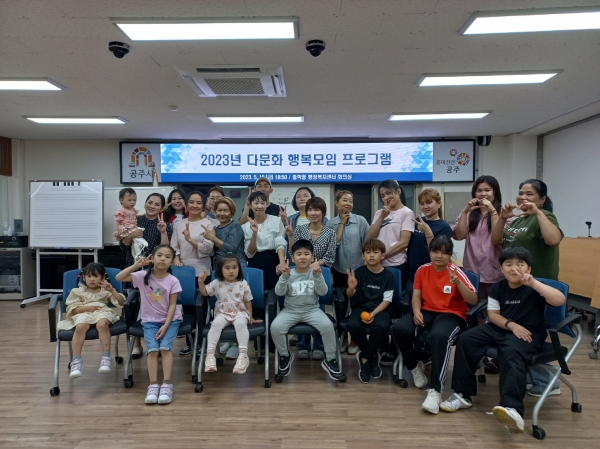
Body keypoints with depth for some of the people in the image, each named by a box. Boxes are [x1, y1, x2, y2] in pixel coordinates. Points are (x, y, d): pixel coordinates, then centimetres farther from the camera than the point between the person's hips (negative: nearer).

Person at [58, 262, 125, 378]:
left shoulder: (105, 291, 19)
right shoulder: (78, 291, 20)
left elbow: (121, 302, 8)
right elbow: (71, 309, 10)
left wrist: (112, 290, -5)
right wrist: (87, 308, -6)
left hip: (102, 312, -1)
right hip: (84, 314, 1)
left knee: (102, 324, -39)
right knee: (80, 327, -37)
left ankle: (106, 357, -37)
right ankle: (76, 361, -31)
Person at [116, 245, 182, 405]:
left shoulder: (173, 281, -11)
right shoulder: (143, 276, -7)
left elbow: (172, 305, -10)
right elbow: (119, 277, -14)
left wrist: (165, 326, -17)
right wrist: (136, 265, -23)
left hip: (171, 319, -1)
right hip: (150, 320, 1)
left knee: (165, 347, -20)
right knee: (153, 349, -18)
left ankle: (167, 385, -15)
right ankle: (153, 385, -13)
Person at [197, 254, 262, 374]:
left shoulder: (243, 284, 2)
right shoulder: (217, 283, 3)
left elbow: (248, 301, 8)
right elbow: (205, 292, 9)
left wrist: (250, 316, 7)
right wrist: (201, 282, -9)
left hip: (240, 312, -1)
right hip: (222, 313, 1)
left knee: (240, 323, -35)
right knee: (216, 324, -31)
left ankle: (243, 355, -36)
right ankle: (210, 354, -31)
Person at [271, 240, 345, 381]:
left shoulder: (315, 272, -2)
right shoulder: (289, 273, -1)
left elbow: (323, 292, -12)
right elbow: (279, 292, -11)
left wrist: (318, 276, -27)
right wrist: (285, 276, -26)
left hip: (312, 310, 0)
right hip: (290, 310, 1)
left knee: (328, 325, -26)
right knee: (275, 327, -25)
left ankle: (330, 359, -5)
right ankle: (285, 355, 3)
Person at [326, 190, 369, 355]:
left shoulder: (361, 220, -3)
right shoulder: (330, 224, 1)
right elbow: (333, 244, -12)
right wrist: (342, 223, -9)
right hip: (339, 270, 1)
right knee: (340, 306, 9)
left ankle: (354, 339, 23)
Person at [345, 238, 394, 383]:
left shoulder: (388, 276, -2)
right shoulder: (359, 272, -2)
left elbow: (387, 300, -5)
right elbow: (350, 295, -7)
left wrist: (374, 313, -20)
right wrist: (351, 288, -32)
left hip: (379, 309, -1)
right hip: (360, 307, 1)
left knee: (382, 326, -34)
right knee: (352, 325, -31)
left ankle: (365, 357, -7)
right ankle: (372, 356, -3)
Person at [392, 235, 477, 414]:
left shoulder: (456, 272, -7)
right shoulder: (423, 270, 4)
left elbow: (473, 300, -15)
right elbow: (416, 295, 5)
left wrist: (458, 282, -30)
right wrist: (416, 311, -16)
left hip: (452, 314, -4)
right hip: (427, 312, 4)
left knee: (439, 336, -39)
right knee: (399, 328, -24)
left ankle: (435, 390, -34)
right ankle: (414, 366, 5)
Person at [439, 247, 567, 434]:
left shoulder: (534, 289, -10)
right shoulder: (498, 288, 5)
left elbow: (560, 300, -27)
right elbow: (493, 314, 4)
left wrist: (534, 283, -36)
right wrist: (512, 325, -15)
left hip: (529, 332, -5)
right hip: (502, 327, 6)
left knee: (512, 353, -38)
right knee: (465, 339, -12)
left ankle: (512, 408, -48)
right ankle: (463, 394, -5)